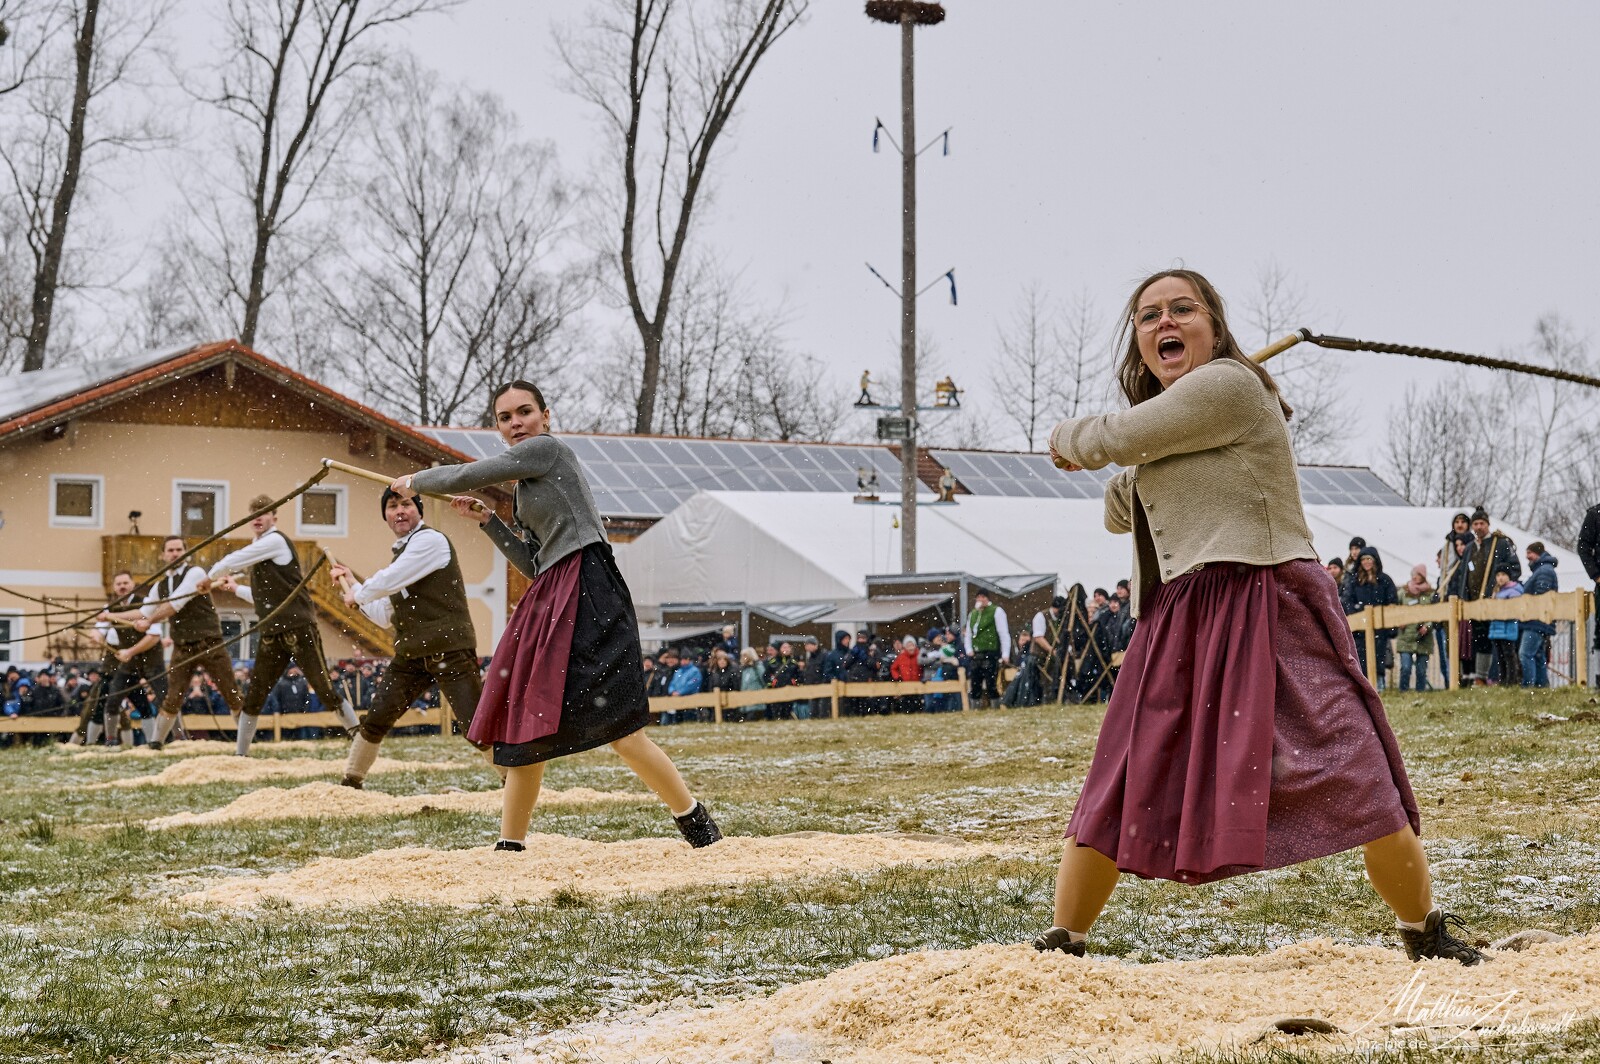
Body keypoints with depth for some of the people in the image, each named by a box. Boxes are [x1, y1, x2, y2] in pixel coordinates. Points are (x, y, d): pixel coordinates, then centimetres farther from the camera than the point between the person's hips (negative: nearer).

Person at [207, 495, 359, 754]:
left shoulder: (275, 541, -8)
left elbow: (232, 561, -9)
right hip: (271, 633, 8)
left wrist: (210, 578, 7)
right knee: (254, 696, 7)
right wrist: (236, 588, 23)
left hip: (298, 628, -8)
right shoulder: (258, 549, 18)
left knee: (326, 691, -8)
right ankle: (241, 753, 14)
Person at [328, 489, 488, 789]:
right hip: (411, 653, 8)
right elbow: (384, 615, 24)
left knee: (476, 727, -12)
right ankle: (351, 781, 20)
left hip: (449, 650, -8)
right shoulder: (400, 553, 18)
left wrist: (357, 594, 3)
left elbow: (386, 582, -16)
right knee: (375, 720, 7)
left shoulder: (430, 540, -9)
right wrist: (351, 581, 24)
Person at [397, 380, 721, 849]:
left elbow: (465, 477, -3)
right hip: (550, 601, 10)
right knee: (526, 727, 8)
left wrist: (415, 481, 15)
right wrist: (486, 520, 22)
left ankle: (701, 829, -7)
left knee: (621, 733, -16)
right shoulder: (528, 485, 23)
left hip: (587, 593, -10)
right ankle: (510, 847, 15)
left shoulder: (548, 449, -2)